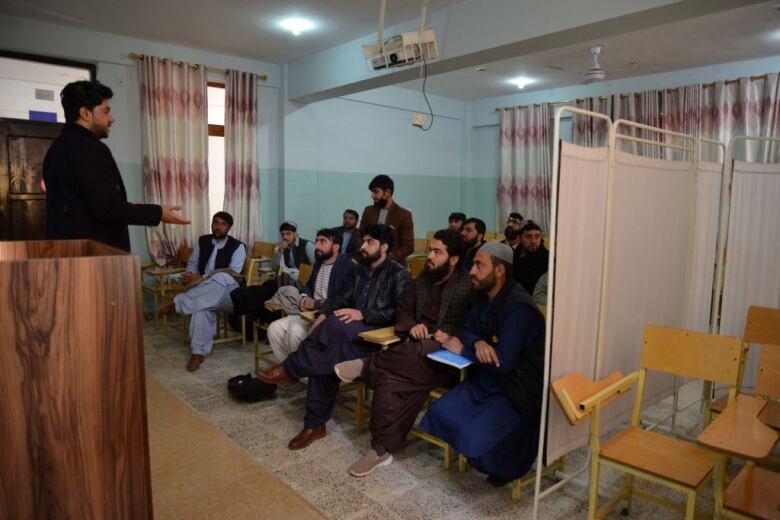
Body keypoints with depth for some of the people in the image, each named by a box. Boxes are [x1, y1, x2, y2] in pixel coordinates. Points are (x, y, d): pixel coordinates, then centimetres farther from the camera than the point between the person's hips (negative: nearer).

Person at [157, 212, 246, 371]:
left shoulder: (238, 247, -4)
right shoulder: (202, 241, 12)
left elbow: (232, 274, -14)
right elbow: (192, 263, 20)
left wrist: (201, 278, -21)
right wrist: (191, 276, -6)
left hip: (228, 291, -3)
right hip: (204, 290, 3)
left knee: (222, 277, -41)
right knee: (202, 305, -36)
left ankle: (175, 303, -34)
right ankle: (198, 352, -35)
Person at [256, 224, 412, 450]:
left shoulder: (399, 274, -4)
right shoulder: (361, 270, 19)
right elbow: (341, 297, 15)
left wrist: (363, 314, -24)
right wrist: (324, 314, -6)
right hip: (352, 333, 6)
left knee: (334, 325, -33)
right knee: (323, 359, -24)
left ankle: (290, 369, -14)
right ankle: (315, 424, -13)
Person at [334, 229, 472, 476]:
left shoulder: (468, 286, -4)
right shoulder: (422, 279, 15)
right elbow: (402, 309, 19)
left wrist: (452, 335, -23)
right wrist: (411, 325, -3)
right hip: (417, 351, 5)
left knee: (425, 351, -37)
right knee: (389, 379, -24)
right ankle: (382, 448, -19)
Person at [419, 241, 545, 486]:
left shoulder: (518, 308, -24)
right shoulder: (484, 296, 3)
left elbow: (503, 362, -28)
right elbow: (467, 330, 9)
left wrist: (462, 349, -14)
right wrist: (478, 343, -16)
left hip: (516, 390, -8)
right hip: (486, 378, 8)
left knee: (477, 438, -22)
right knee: (440, 412, -7)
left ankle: (506, 465, 12)